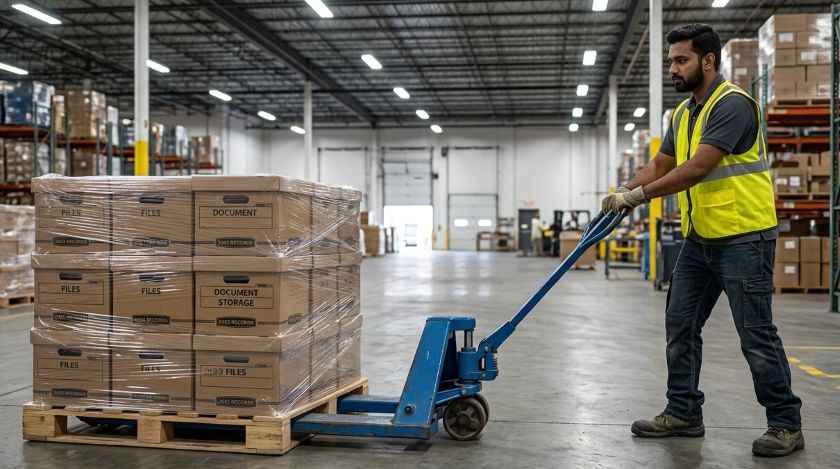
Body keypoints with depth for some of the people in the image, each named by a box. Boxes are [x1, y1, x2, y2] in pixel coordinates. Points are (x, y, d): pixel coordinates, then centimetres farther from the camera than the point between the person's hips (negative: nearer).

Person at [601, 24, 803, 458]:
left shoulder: (732, 104, -16)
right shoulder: (682, 114, 14)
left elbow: (698, 168, -24)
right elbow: (660, 165, 15)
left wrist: (640, 195, -21)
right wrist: (624, 192, -3)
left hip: (743, 237, -9)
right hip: (700, 238, 9)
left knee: (756, 333, -4)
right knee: (681, 325, 9)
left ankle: (786, 424, 9)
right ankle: (683, 413, 20)